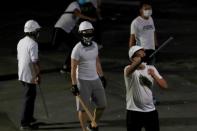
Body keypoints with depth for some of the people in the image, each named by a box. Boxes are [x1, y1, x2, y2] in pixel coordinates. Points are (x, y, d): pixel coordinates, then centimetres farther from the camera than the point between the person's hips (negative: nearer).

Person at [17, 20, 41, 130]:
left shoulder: (21, 42, 8)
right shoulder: (33, 44, -19)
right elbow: (35, 61, -22)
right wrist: (38, 75, -16)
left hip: (22, 75, 9)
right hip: (30, 76, -9)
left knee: (30, 96, 21)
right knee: (29, 98, -2)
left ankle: (29, 117, 31)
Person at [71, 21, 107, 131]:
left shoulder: (94, 46, 6)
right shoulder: (78, 49, -14)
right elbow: (73, 68, -13)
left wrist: (102, 77, 19)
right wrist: (74, 85, -15)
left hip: (95, 80, 7)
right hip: (83, 81, -7)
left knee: (102, 105, 10)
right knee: (83, 108, 0)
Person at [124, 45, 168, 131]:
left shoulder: (151, 69, 4)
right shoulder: (129, 70, -11)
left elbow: (164, 85, -3)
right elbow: (132, 68, -38)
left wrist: (154, 76, -21)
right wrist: (140, 59, -58)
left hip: (150, 110, 5)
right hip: (134, 111, -4)